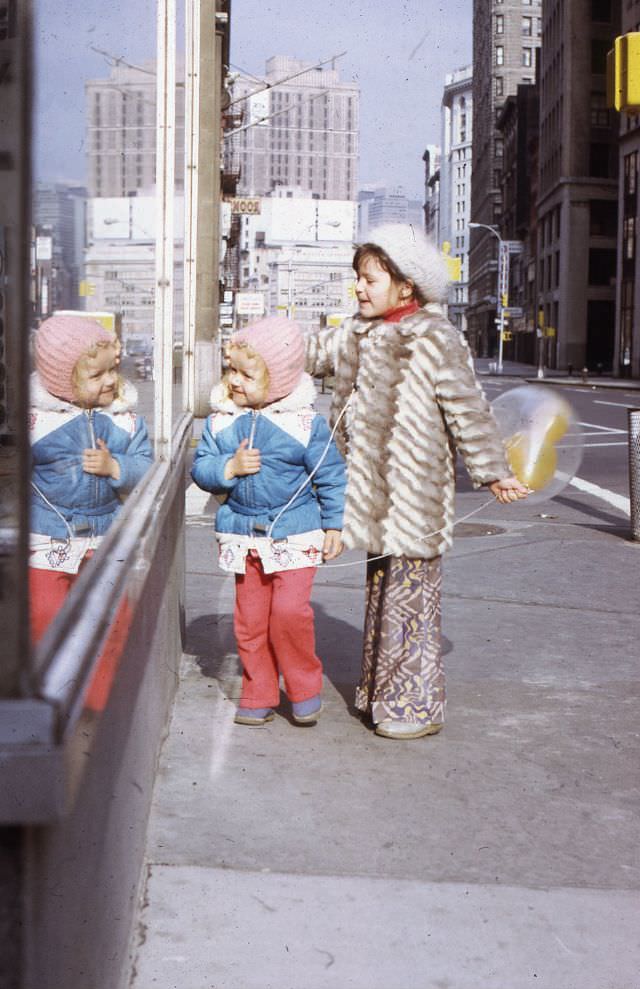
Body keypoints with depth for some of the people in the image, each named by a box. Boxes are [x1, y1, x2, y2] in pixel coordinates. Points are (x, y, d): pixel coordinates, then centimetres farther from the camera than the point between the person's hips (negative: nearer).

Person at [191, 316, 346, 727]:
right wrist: (229, 468, -18)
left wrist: (334, 525, 1)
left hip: (296, 533, -4)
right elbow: (201, 468, 2)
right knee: (250, 618, 8)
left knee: (290, 609, -15)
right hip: (244, 534, 4)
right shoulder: (221, 420, 0)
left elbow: (331, 475, -1)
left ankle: (305, 687, 8)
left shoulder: (305, 422, -9)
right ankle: (259, 694, 24)